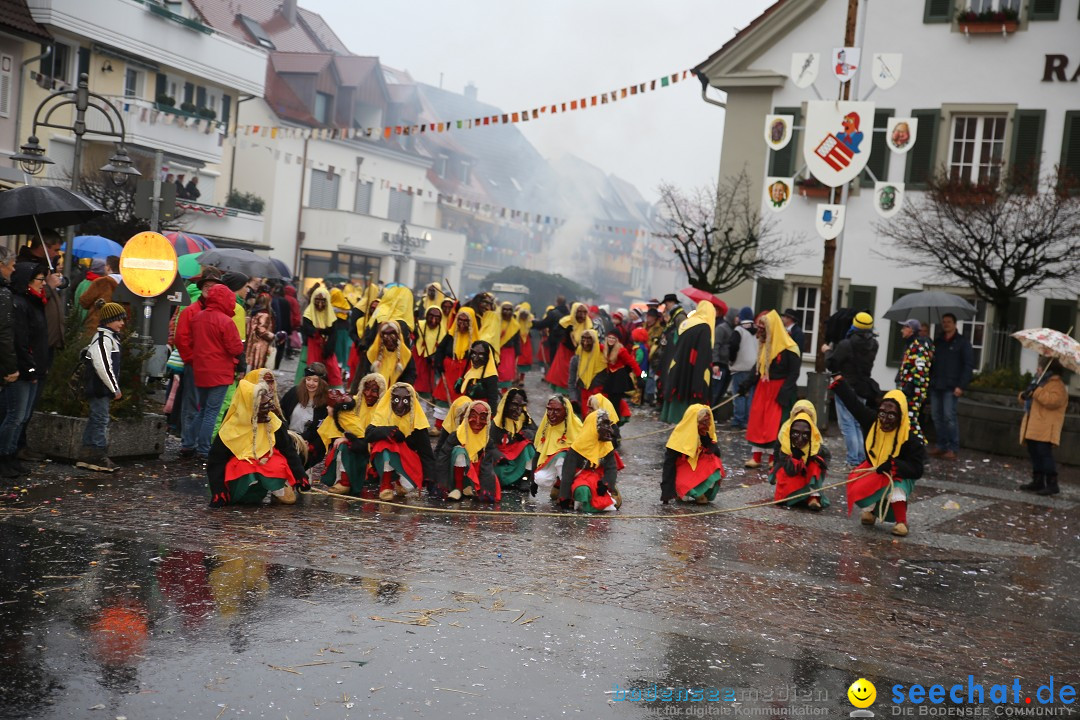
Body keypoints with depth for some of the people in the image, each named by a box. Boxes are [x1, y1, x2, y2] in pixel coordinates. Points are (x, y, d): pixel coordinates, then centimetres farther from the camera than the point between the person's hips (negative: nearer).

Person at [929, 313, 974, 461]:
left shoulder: (962, 342, 2)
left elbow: (969, 365, -4)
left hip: (951, 387, -5)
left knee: (949, 417, -10)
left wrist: (961, 386, -12)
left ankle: (953, 449, -5)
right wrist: (928, 381, 5)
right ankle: (941, 446, 14)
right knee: (937, 417, 5)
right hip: (935, 386, 5)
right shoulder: (937, 341, 16)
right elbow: (930, 362, 18)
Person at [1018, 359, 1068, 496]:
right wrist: (1024, 395, 6)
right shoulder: (1041, 381, 23)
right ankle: (1037, 482, 18)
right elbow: (1031, 398, 30)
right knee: (1035, 454, 12)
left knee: (1044, 454, -14)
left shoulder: (1056, 385, -8)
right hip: (1033, 427, 10)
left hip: (1045, 429, -10)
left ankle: (1052, 484, -13)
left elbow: (1053, 401, -25)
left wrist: (1036, 391, -22)